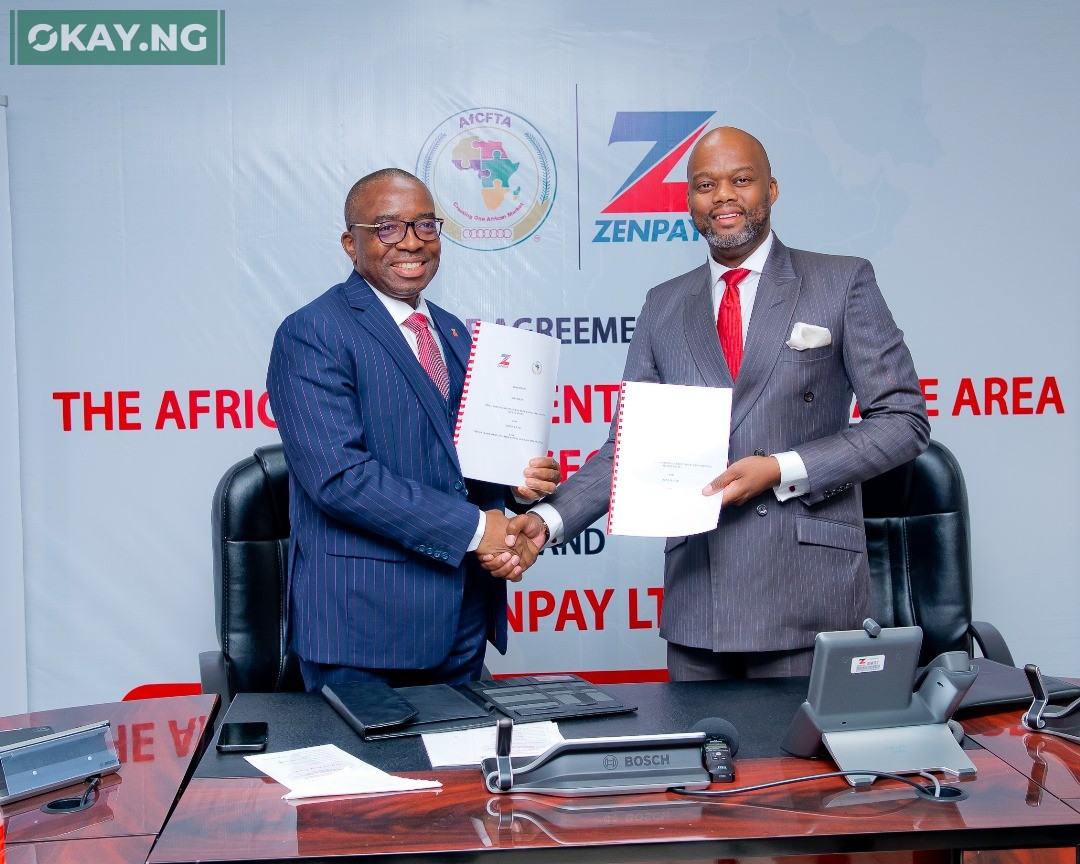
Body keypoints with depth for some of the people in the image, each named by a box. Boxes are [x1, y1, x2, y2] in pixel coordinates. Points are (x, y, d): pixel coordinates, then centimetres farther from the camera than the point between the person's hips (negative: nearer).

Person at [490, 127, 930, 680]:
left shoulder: (843, 283, 3)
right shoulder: (664, 307, 13)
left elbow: (903, 420, -1)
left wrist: (782, 470, -13)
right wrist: (548, 520, -5)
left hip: (806, 595, -3)